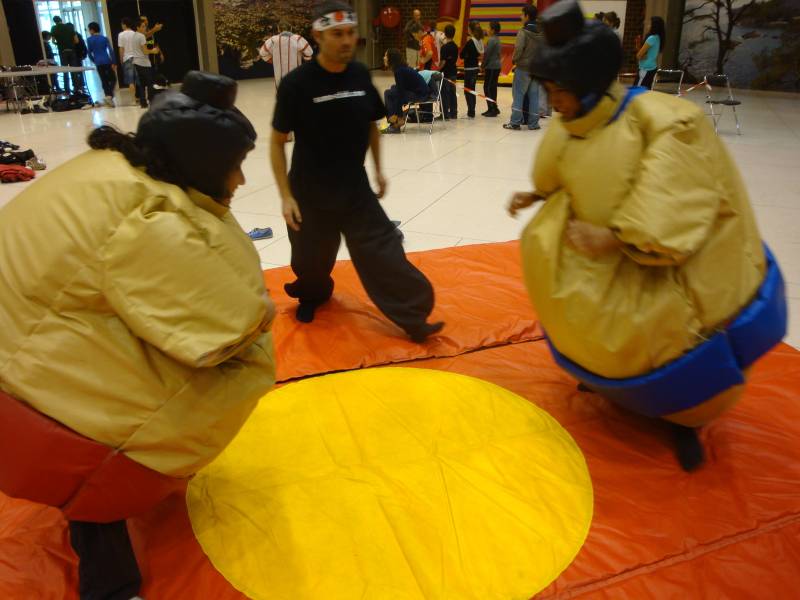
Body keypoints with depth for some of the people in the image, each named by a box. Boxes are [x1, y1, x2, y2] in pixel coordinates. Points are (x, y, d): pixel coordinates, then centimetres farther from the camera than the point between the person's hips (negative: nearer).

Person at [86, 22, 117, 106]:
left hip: (99, 63, 0)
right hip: (107, 62, 0)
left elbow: (89, 53, 5)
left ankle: (108, 96, -1)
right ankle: (110, 95, -12)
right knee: (113, 79, 8)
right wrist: (113, 63, -3)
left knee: (104, 81, 8)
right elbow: (111, 50, -3)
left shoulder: (89, 40, 3)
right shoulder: (104, 38, 5)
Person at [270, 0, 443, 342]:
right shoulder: (296, 83, -15)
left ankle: (413, 320, 6)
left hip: (356, 188, 3)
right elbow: (277, 141, -9)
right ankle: (312, 295, 46)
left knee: (384, 252, -2)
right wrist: (285, 196, -13)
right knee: (311, 260, 12)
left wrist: (378, 169, 13)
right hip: (310, 193, -2)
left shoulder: (361, 76, -3)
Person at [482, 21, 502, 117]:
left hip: (491, 67, -10)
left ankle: (492, 109, -5)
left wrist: (483, 66, -7)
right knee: (492, 88, 15)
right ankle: (494, 108, 20)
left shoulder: (492, 40, -16)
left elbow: (487, 54, -17)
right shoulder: (497, 39, 14)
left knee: (488, 88, -6)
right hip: (496, 66, 10)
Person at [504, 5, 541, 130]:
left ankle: (515, 122, -1)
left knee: (518, 94, 1)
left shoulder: (523, 31, -12)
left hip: (523, 68, -5)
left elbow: (518, 48, -19)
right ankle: (533, 123, 10)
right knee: (534, 95, 9)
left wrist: (514, 60, -3)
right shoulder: (542, 33, 7)